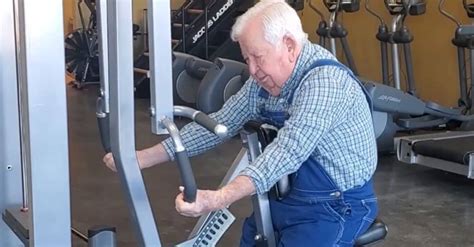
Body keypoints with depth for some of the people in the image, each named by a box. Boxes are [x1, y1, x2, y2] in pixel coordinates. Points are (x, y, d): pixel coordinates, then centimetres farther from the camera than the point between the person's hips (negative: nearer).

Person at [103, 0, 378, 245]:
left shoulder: (325, 81, -26)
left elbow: (288, 152, -37)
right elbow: (219, 123, 3)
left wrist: (220, 199, -50)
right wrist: (144, 157, -4)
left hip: (338, 206, -8)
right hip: (290, 195, 8)